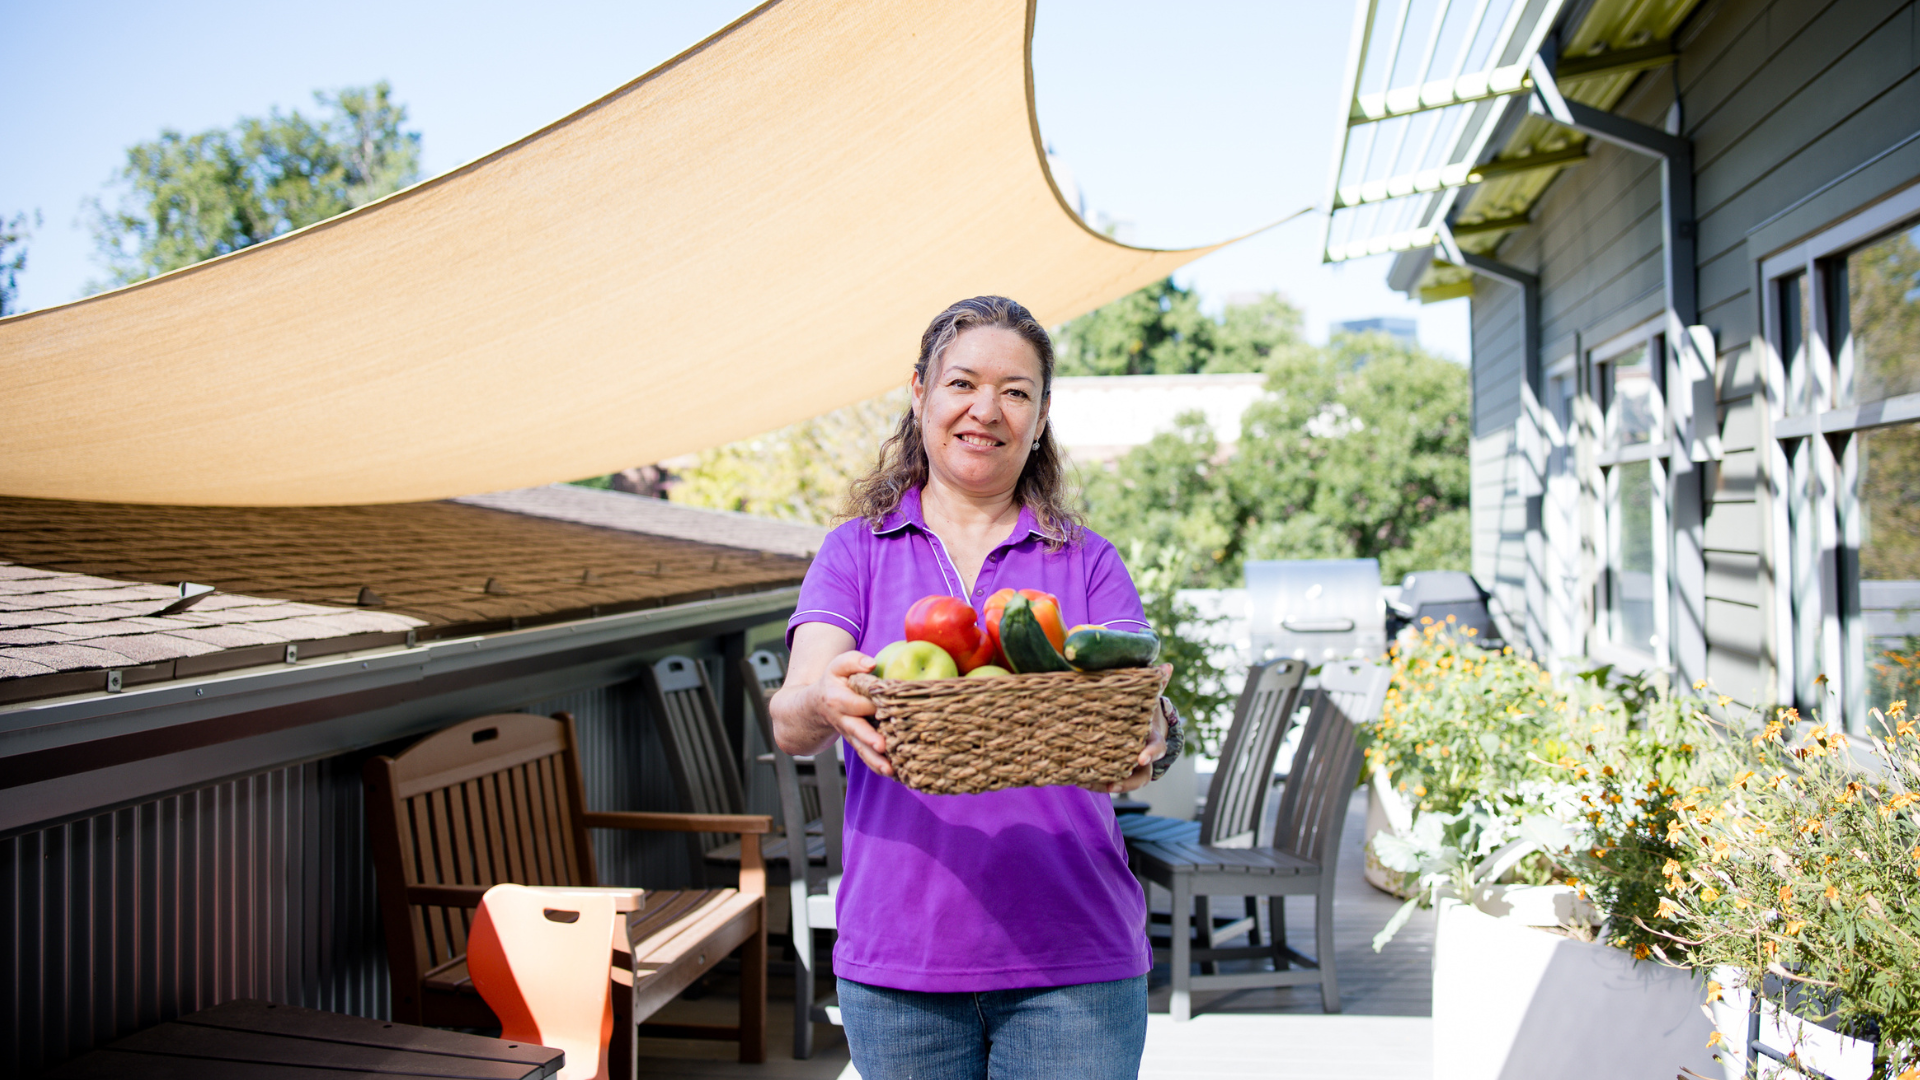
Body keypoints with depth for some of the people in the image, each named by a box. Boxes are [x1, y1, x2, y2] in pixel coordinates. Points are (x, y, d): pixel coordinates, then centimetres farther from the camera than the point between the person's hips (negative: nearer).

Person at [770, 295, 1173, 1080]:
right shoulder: (856, 553, 6)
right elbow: (788, 722, -7)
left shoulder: (1087, 563, 7)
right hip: (898, 954, 1)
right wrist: (826, 704, -30)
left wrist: (1149, 738, -29)